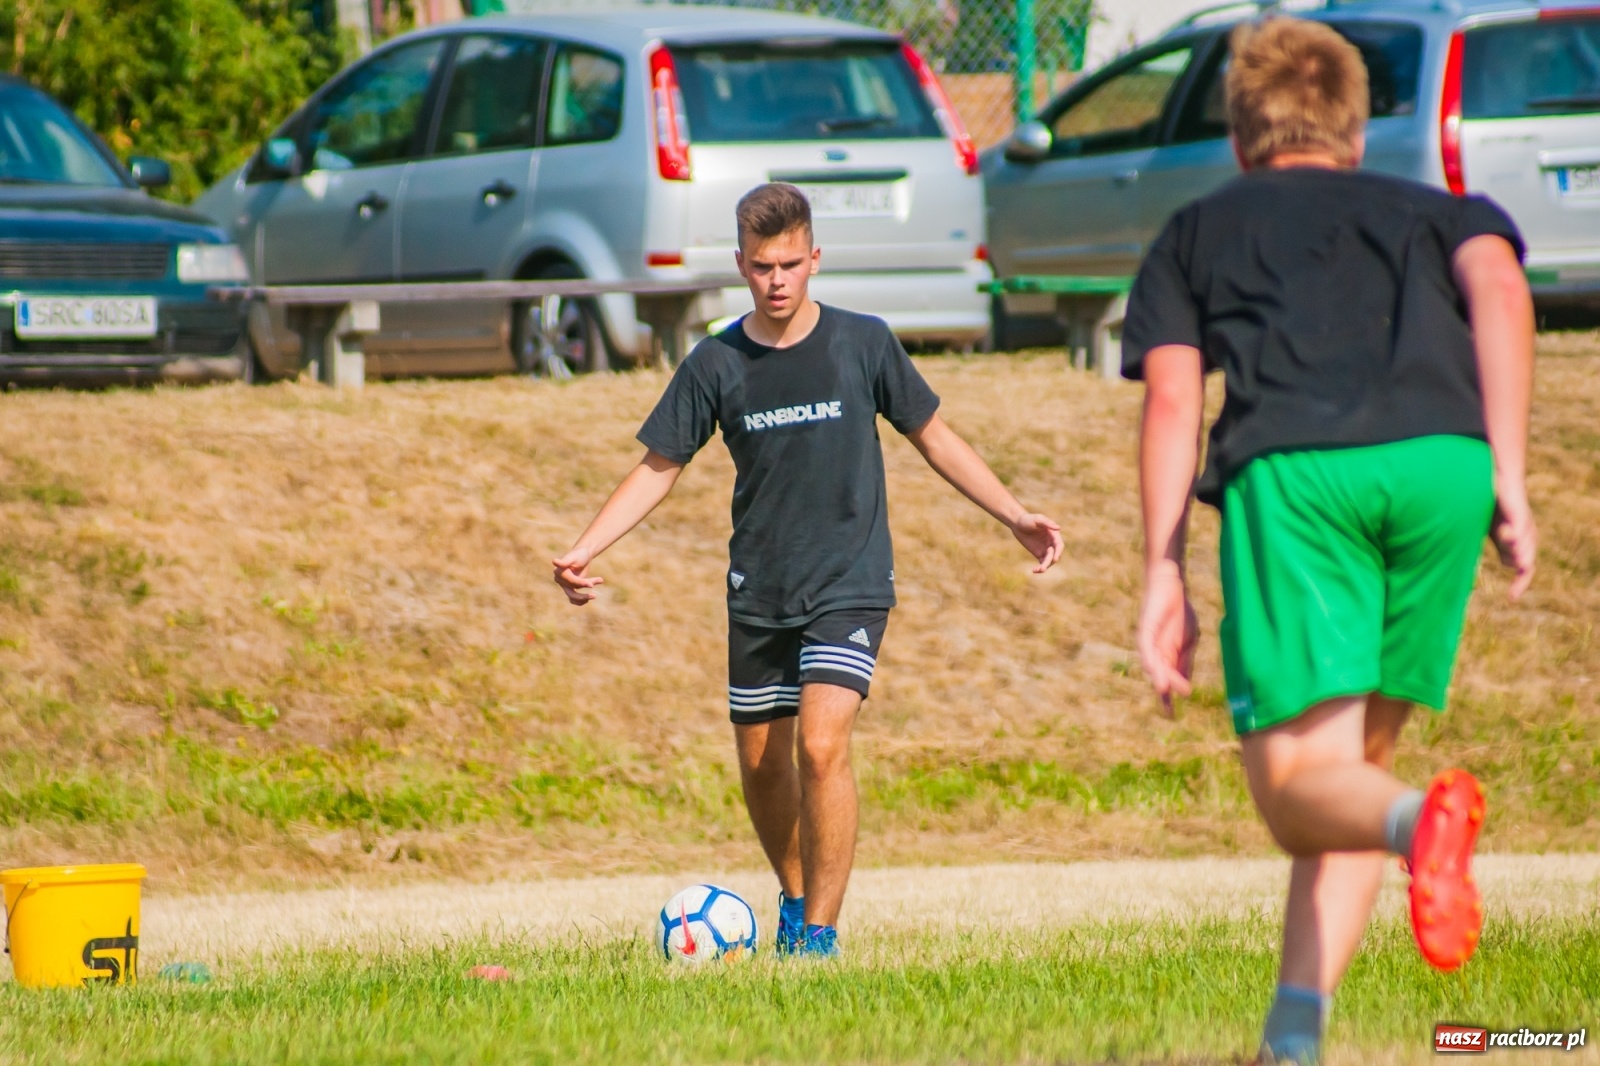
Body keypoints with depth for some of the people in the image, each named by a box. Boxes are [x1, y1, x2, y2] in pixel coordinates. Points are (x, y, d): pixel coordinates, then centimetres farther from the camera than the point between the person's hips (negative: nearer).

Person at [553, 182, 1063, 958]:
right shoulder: (716, 364, -1)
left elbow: (933, 437, 7)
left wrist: (1016, 517, 2)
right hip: (758, 594, 3)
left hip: (850, 583, -3)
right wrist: (583, 551, -7)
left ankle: (820, 931, -14)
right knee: (760, 765, 10)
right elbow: (659, 466, 5)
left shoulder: (862, 344, -4)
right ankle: (796, 898, 36)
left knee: (822, 746, -20)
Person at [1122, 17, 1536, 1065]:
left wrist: (1164, 573, 9)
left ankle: (1421, 820, -40)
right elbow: (1499, 285, 7)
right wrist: (1507, 473, 1)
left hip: (1290, 466, -2)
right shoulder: (1434, 210, 31)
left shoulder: (1197, 234, 30)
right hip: (1441, 461, 2)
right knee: (1357, 762, 16)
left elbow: (1172, 395, 13)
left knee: (1299, 783, -5)